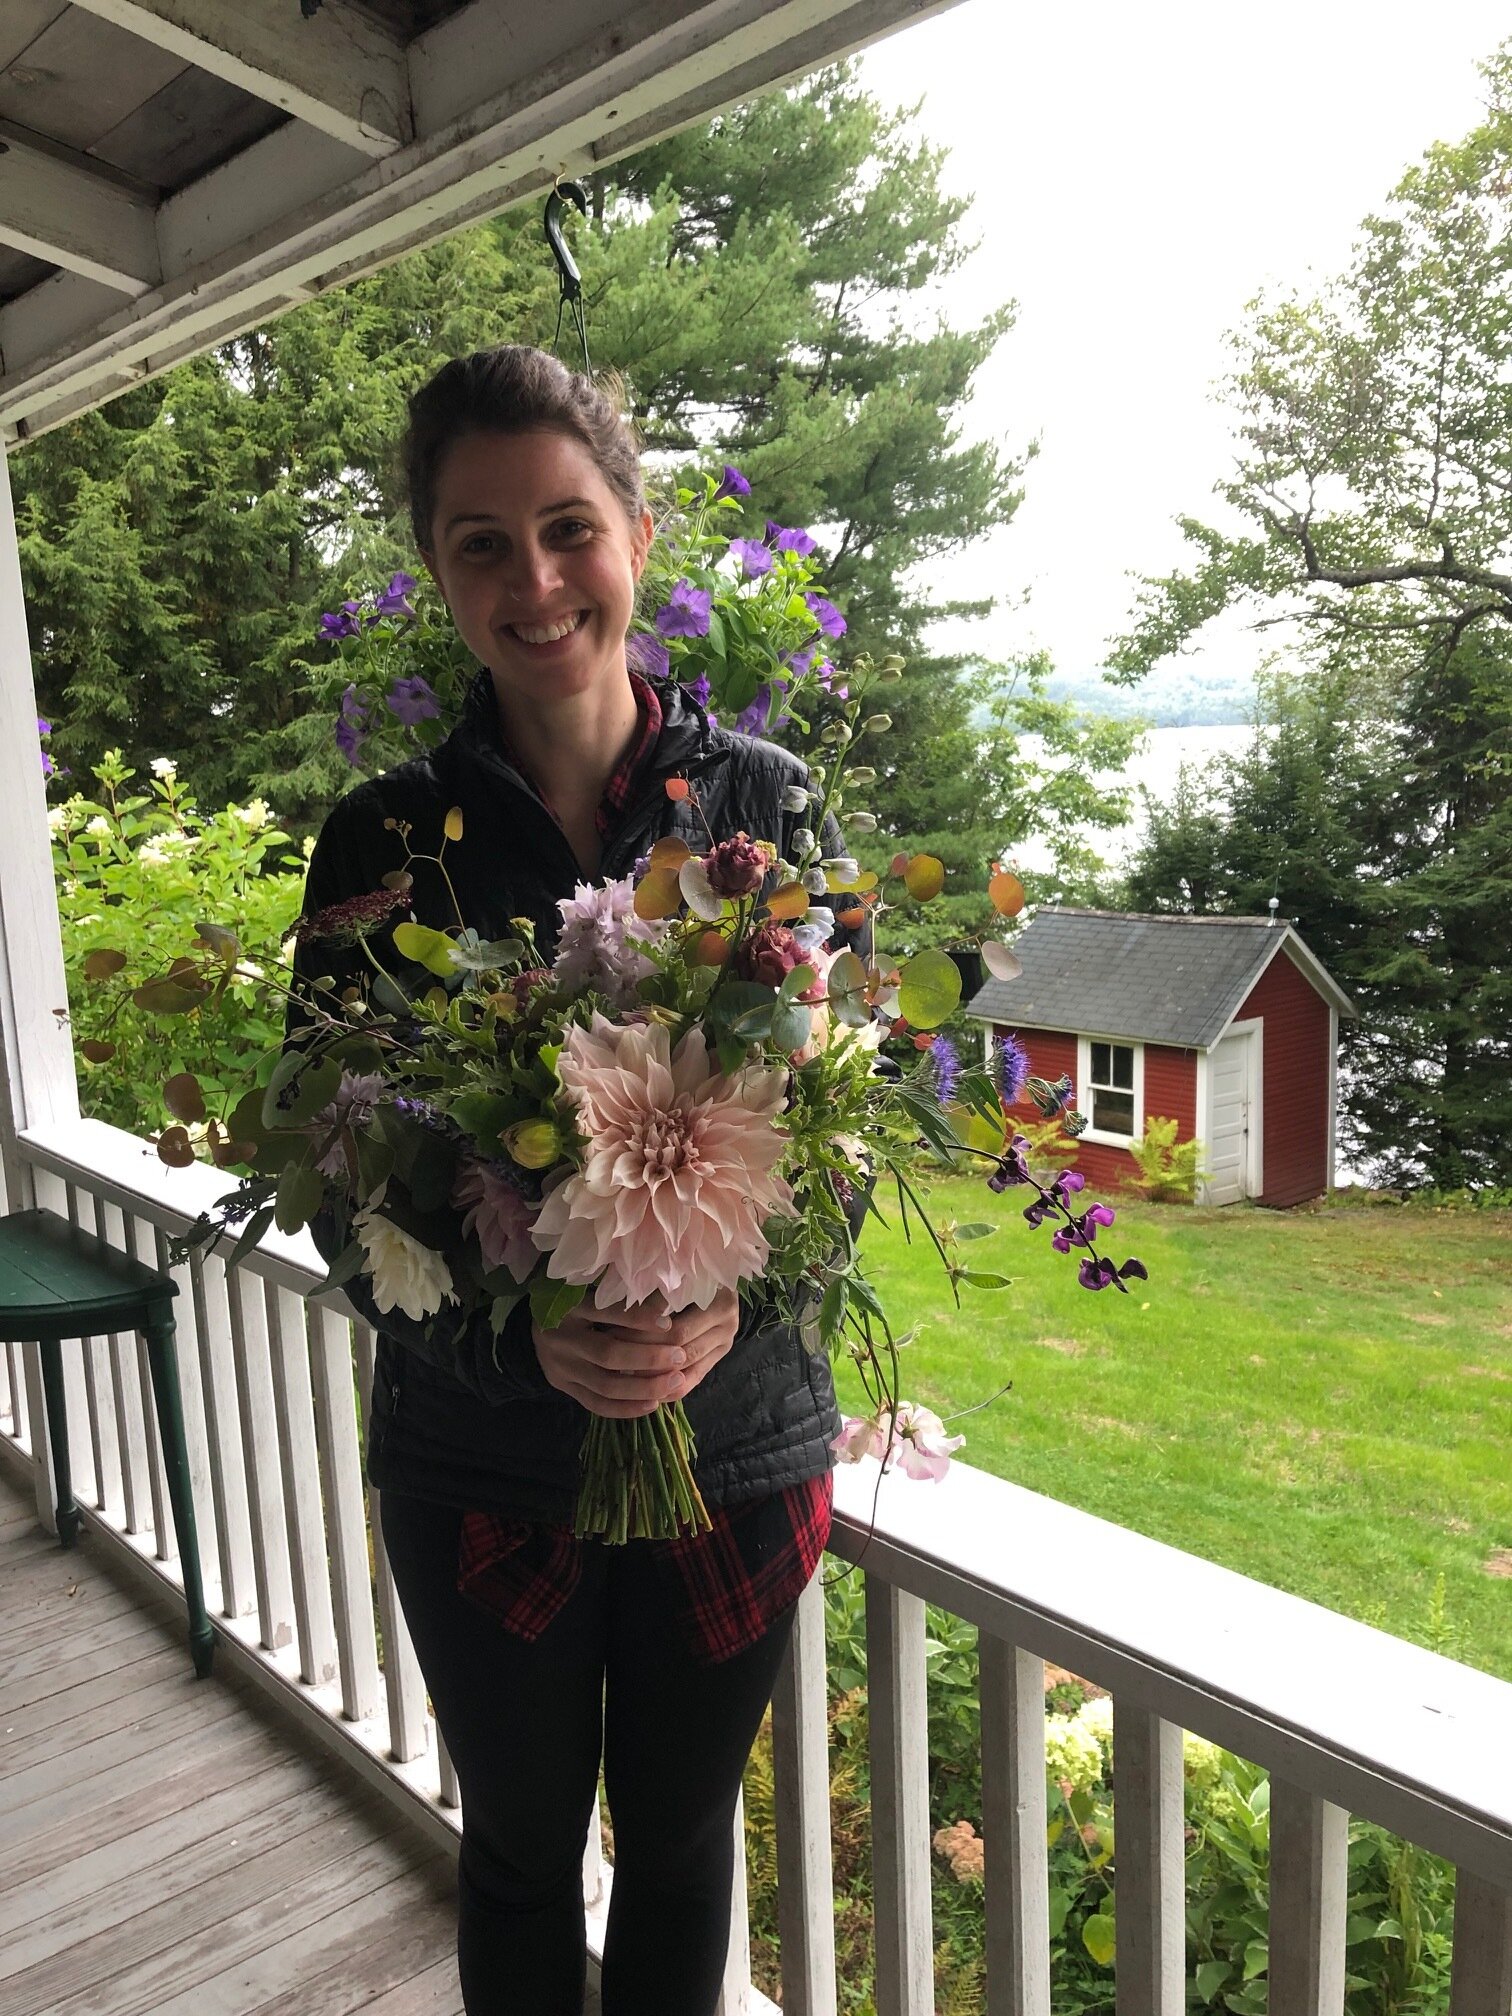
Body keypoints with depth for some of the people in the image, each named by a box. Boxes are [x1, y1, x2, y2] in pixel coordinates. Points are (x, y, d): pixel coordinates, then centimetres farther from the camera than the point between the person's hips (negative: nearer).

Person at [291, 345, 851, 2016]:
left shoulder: (758, 799, -5)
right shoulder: (387, 840, -7)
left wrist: (733, 1303, -23)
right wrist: (523, 1330, -24)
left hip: (738, 1441, 1)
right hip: (480, 1457, 0)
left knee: (680, 1842, 22)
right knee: (523, 1850, 21)